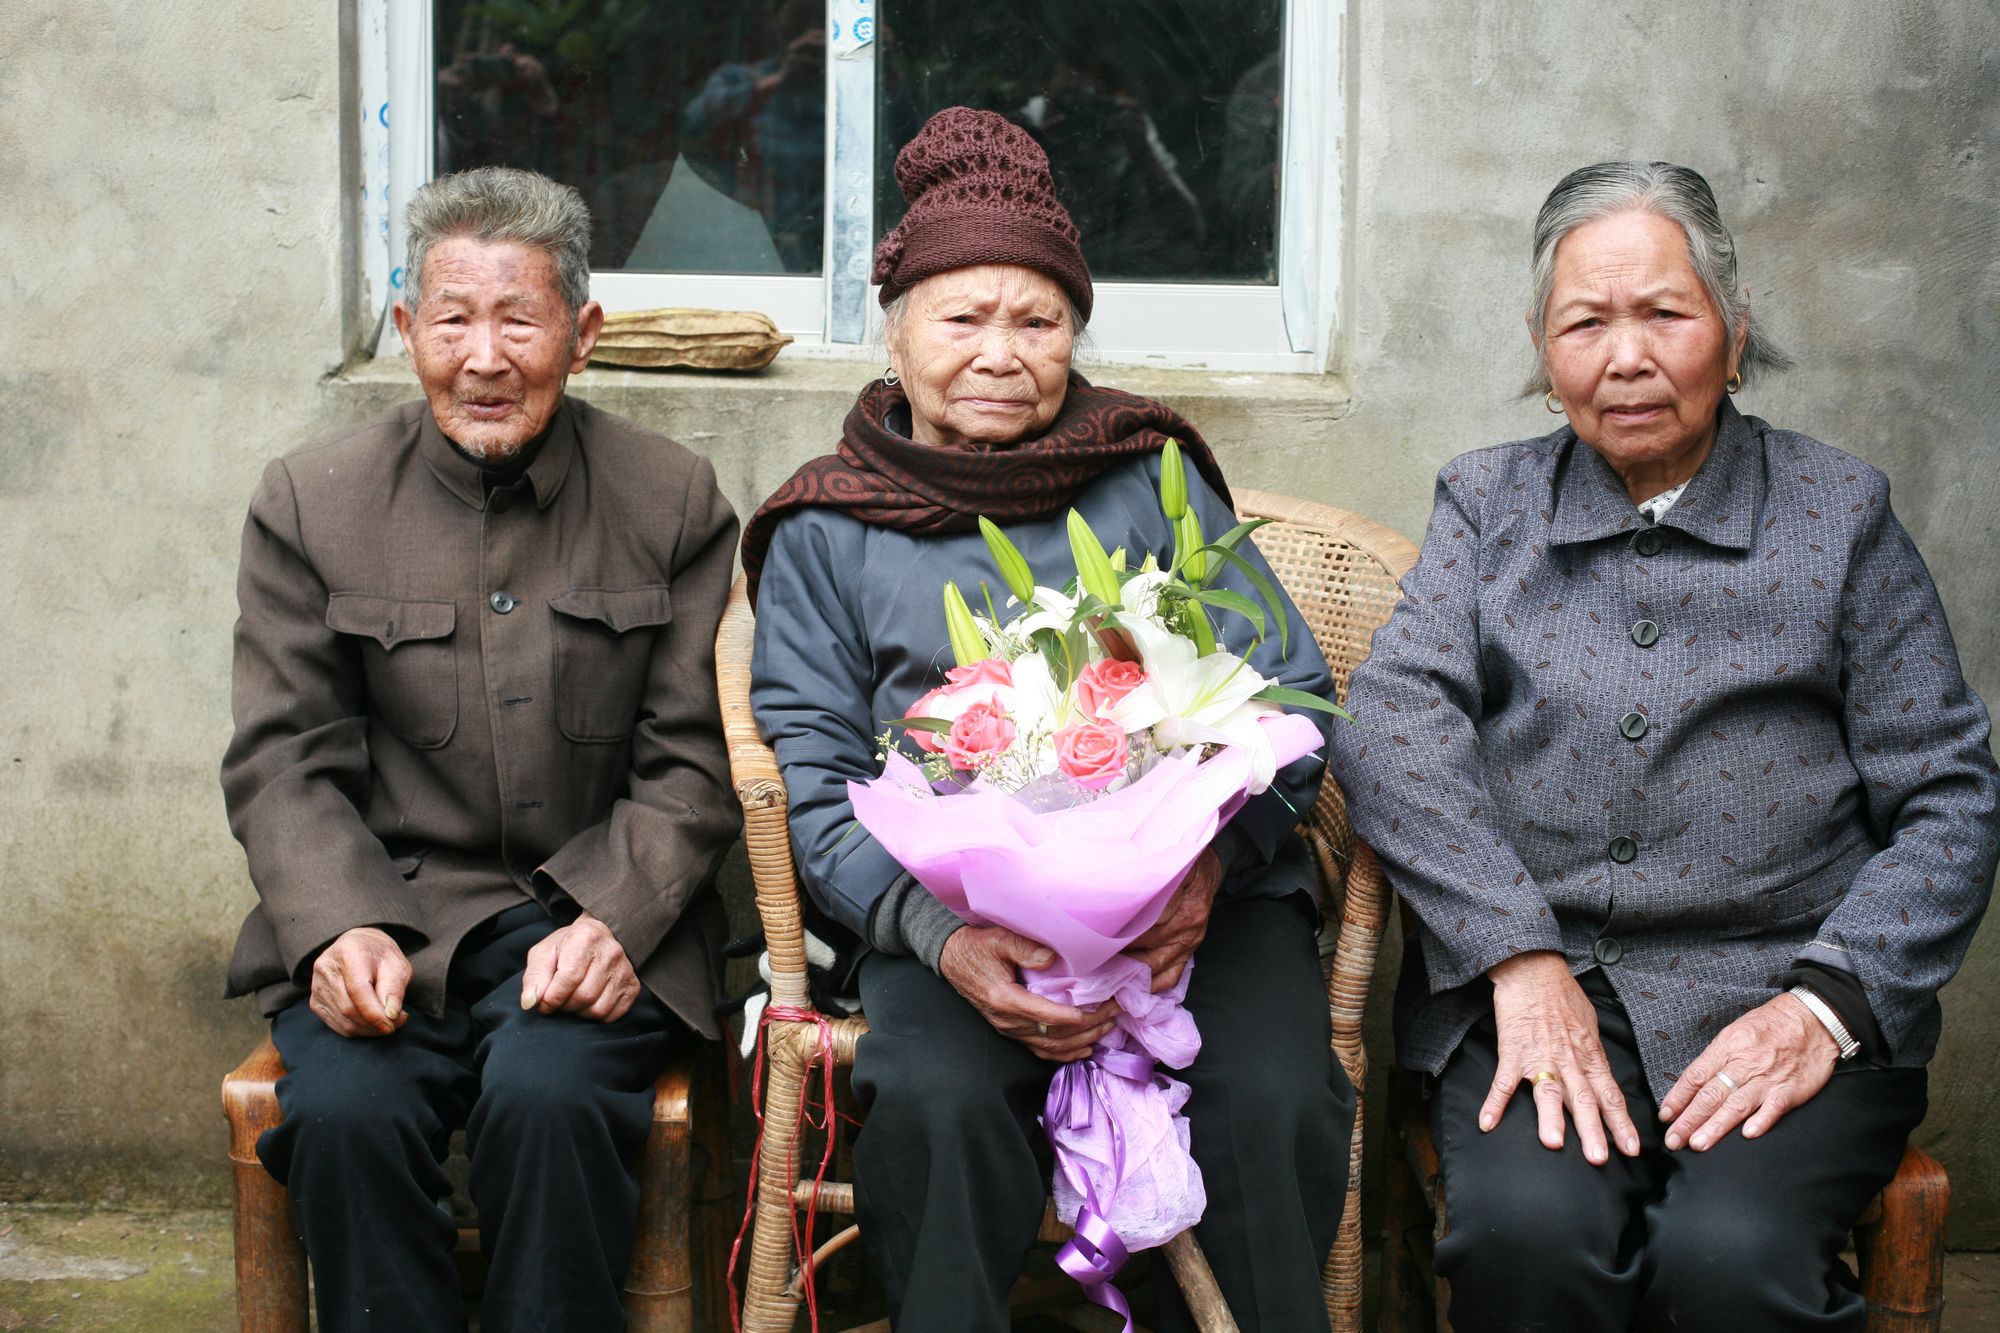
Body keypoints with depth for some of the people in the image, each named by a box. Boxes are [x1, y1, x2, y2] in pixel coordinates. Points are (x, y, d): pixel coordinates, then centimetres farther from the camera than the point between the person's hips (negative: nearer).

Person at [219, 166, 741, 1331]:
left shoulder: (676, 503, 5)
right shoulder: (310, 504, 7)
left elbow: (692, 765, 3)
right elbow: (284, 765, 4)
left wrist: (612, 918, -14)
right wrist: (341, 929, -14)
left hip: (595, 919, -1)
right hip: (385, 917, 1)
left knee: (548, 1097, -31)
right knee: (347, 1111, -28)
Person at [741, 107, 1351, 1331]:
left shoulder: (1149, 481, 13)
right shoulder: (826, 532, 12)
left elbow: (1287, 696, 9)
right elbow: (818, 783, 5)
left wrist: (1211, 859, -12)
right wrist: (941, 934, -15)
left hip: (1198, 898, 1)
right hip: (958, 915, 0)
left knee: (1272, 1107, -29)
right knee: (938, 1105, -33)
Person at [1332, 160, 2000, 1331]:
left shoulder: (1838, 512, 11)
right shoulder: (1487, 504, 16)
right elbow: (1393, 725, -1)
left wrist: (1827, 1004, -11)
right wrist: (1521, 959, -16)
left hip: (1779, 984, -1)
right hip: (1526, 978, 1)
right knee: (1530, 1227, -31)